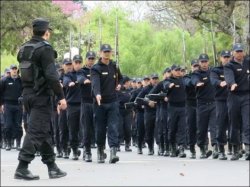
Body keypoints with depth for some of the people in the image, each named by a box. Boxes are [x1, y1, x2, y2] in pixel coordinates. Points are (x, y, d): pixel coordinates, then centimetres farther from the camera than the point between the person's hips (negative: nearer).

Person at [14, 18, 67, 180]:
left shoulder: (24, 49, 12)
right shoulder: (45, 48, -14)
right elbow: (51, 75, -20)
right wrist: (61, 96, -17)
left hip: (27, 94, 8)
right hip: (41, 95, -8)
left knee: (44, 130, 15)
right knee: (36, 131, -7)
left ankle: (52, 166, 19)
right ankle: (22, 168, -12)